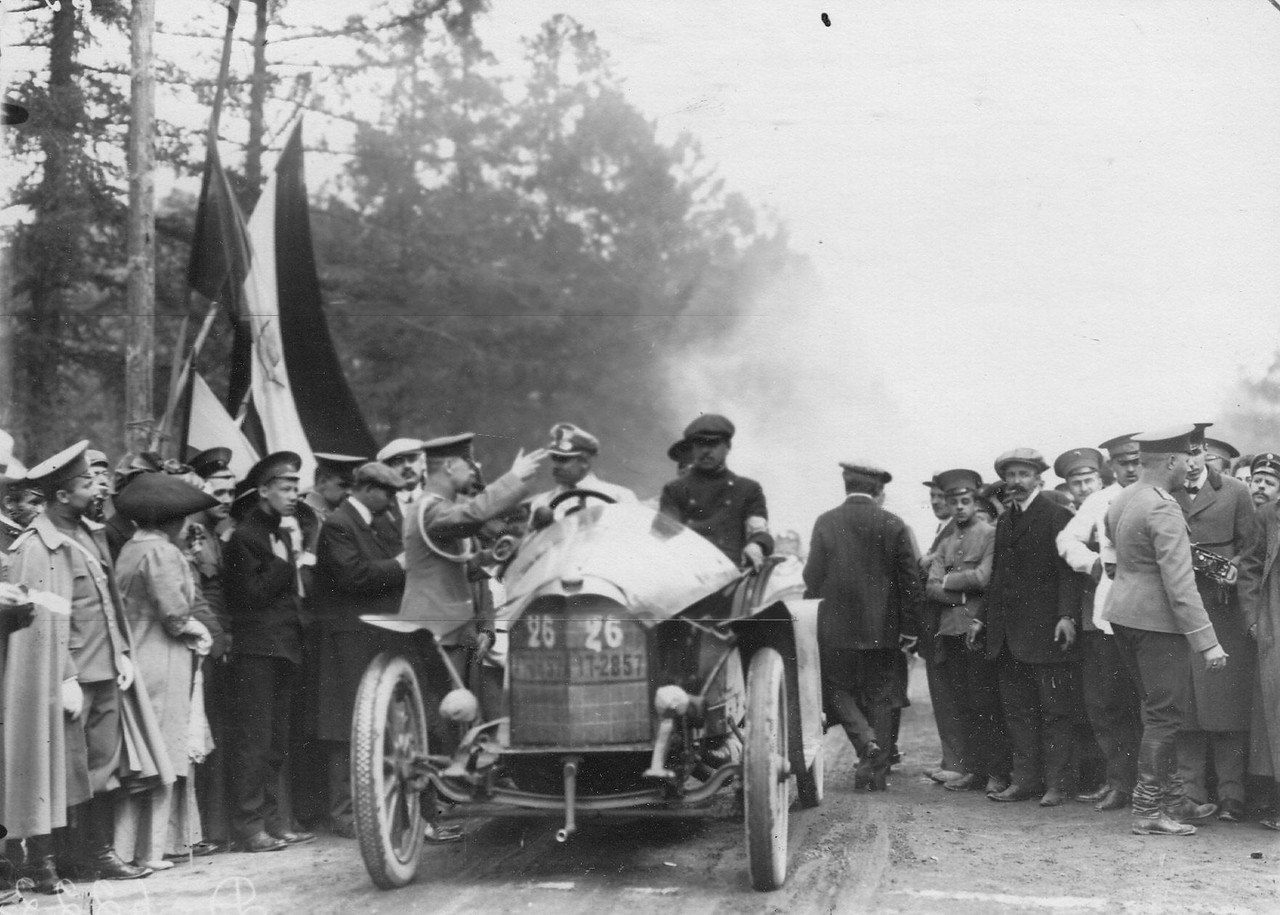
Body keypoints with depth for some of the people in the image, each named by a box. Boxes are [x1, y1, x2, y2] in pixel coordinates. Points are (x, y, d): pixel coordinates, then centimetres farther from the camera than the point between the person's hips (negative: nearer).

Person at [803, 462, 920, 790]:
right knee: (879, 696, 9)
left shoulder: (826, 522, -5)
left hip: (836, 626, -1)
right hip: (882, 628, 2)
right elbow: (910, 578, -2)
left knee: (836, 688, 12)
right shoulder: (893, 525, -2)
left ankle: (865, 739, -11)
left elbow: (813, 576, -3)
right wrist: (910, 627, 3)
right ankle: (876, 771, 9)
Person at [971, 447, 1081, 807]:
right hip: (1007, 635, 7)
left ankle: (1055, 783, 3)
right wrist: (981, 618, 14)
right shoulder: (1004, 521, 17)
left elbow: (1067, 571, -12)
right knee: (1017, 709, 9)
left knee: (1054, 709, 0)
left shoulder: (1057, 517, -6)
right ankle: (1025, 779, 15)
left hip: (1045, 630, -7)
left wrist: (1067, 616, -23)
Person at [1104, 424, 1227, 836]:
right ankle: (1147, 812, 1)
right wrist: (1207, 642, -22)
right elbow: (1180, 585, -23)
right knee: (1164, 715, -2)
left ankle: (1170, 797, 24)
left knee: (1157, 711, 17)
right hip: (1156, 619, -9)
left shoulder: (1120, 500, 8)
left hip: (1123, 613, 9)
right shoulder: (1163, 510, -20)